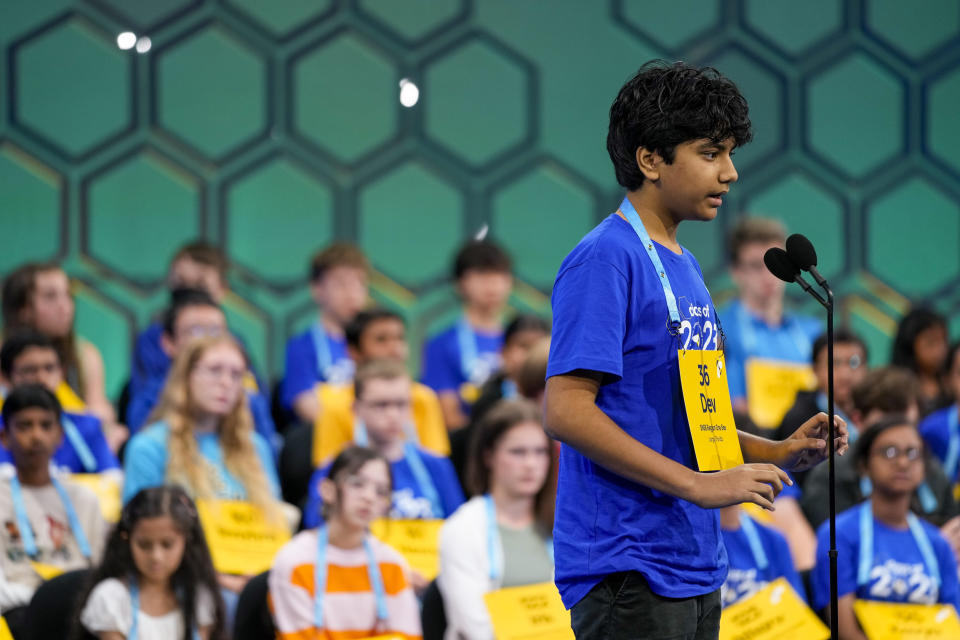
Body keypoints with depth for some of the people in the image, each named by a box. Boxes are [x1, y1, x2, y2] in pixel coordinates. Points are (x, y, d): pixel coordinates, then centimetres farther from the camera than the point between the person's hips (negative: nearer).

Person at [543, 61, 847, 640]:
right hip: (628, 567, -9)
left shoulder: (684, 267, 18)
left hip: (695, 567, 9)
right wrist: (698, 484, -20)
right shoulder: (606, 259, -11)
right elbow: (566, 411, -19)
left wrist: (779, 454, 7)